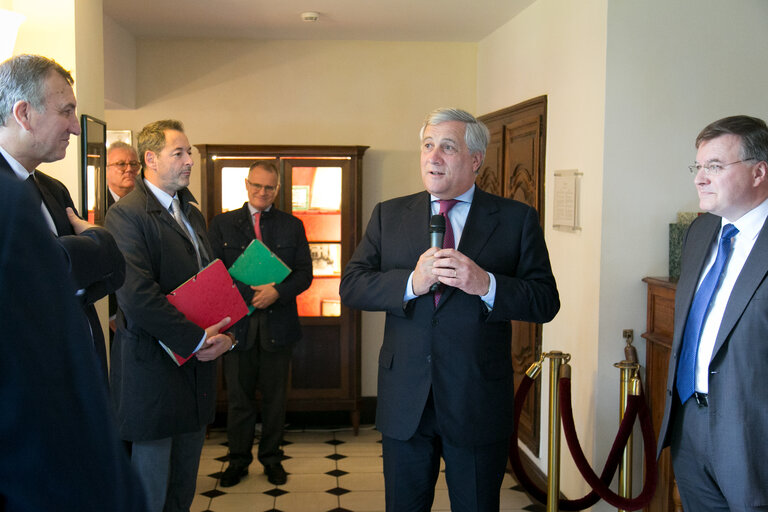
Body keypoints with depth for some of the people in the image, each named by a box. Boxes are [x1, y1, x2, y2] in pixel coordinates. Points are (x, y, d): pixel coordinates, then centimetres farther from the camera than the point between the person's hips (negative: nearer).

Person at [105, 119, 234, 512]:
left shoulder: (193, 215, 16)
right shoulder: (126, 214, -11)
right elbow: (137, 295, -21)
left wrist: (223, 335, -2)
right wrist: (199, 339, -17)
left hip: (197, 366, 8)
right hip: (153, 368, -8)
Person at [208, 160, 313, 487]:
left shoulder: (292, 226, 8)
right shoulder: (222, 224, 7)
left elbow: (304, 273, 3)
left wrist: (278, 291, -15)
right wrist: (246, 296, -14)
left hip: (277, 323, 1)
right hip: (237, 323, 0)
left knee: (274, 397, 10)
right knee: (238, 396, 8)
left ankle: (271, 458, 26)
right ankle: (238, 461, 24)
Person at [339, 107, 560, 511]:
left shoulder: (516, 219, 0)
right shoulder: (388, 215, 7)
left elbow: (546, 301, -6)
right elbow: (350, 286, -2)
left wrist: (486, 284, -23)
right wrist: (411, 282, -19)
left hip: (478, 403, -2)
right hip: (404, 402, 2)